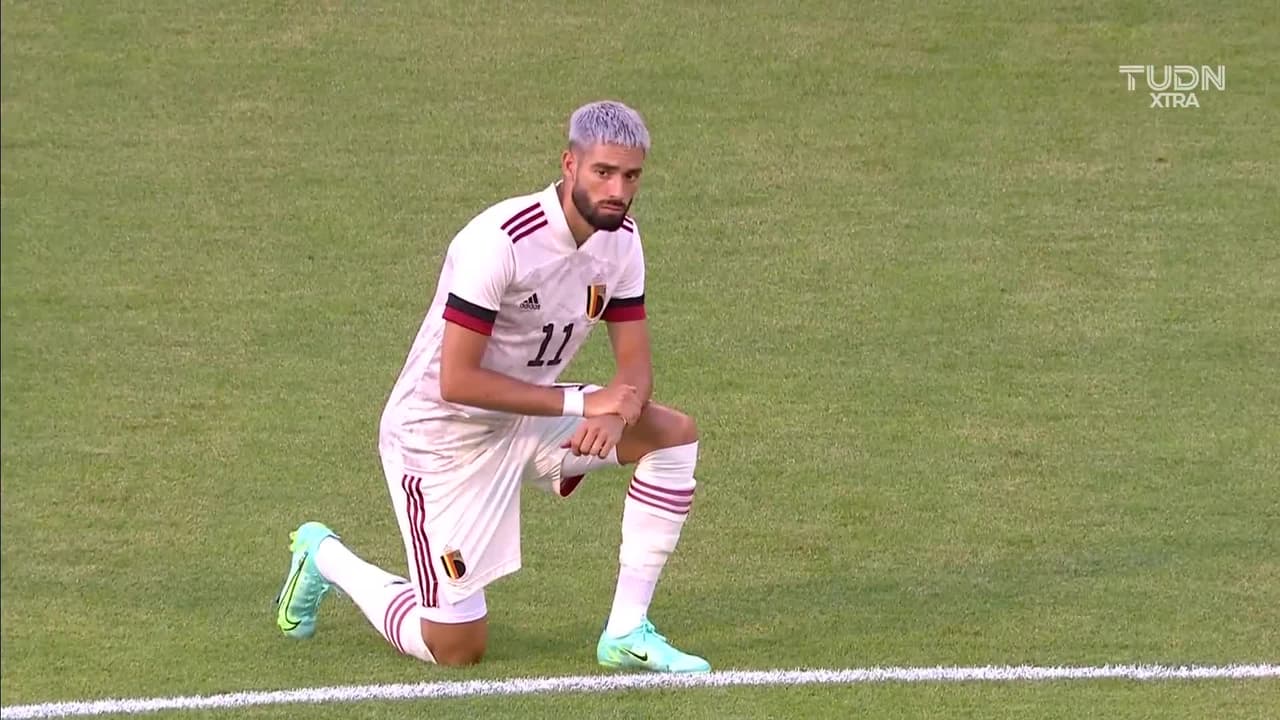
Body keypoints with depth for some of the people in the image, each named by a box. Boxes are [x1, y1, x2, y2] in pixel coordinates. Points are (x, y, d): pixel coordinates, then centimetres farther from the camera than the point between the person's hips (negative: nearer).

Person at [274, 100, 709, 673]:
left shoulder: (621, 239, -6)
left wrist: (614, 414, -28)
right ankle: (323, 557, 23)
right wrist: (582, 403, -31)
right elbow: (457, 381, -30)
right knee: (457, 651, -3)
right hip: (440, 434, -7)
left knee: (676, 433, -11)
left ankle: (626, 633, -5)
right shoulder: (501, 240, -30)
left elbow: (635, 367, -3)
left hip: (526, 419, 7)